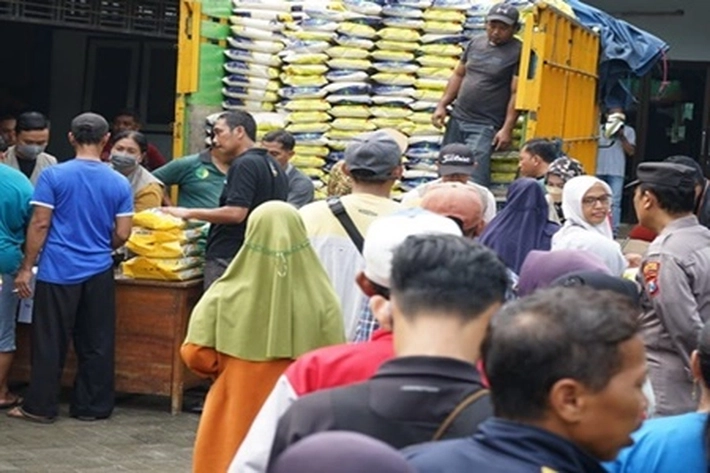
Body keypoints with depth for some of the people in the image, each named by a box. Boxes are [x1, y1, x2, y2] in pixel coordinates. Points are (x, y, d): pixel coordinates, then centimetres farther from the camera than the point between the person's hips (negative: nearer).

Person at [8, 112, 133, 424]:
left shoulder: (53, 176, -6)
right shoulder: (119, 183, 1)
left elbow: (40, 225, -7)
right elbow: (121, 235, 2)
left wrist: (26, 268, -1)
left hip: (58, 270, -2)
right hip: (99, 273, 2)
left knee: (50, 342, 5)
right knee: (96, 344, 9)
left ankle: (40, 407, 11)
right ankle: (92, 407, 16)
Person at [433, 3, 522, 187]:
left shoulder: (518, 52, -10)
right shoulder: (476, 42, 10)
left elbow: (516, 94, -13)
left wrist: (507, 129, -18)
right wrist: (442, 105, 10)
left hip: (485, 126, -7)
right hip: (457, 118, 7)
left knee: (474, 177, -20)